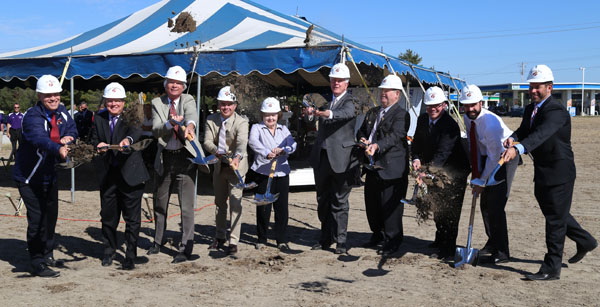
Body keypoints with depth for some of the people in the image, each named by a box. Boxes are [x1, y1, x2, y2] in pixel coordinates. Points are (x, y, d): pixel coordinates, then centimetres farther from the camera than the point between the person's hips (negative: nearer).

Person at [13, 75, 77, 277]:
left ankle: (47, 255, 33)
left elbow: (72, 130, 9)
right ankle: (37, 264, 0)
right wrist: (59, 149, -62)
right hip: (29, 176, -7)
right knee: (36, 218, -10)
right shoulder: (33, 117, -24)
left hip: (49, 175, 8)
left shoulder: (61, 112, -2)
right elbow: (40, 138, -42)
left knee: (50, 216, 16)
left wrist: (69, 137, -16)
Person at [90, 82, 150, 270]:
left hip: (130, 175, -4)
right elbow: (93, 140, 17)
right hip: (107, 175, 4)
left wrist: (128, 139, -49)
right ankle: (110, 250, 34)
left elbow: (136, 130, -27)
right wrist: (97, 146, -8)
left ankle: (130, 256, 14)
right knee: (108, 215, 14)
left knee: (132, 218, 2)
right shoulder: (99, 119, 10)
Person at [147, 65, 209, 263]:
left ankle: (186, 249, 2)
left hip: (185, 157, -3)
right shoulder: (157, 103, 4)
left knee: (186, 204, -6)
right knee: (160, 202, 17)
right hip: (165, 158, 3)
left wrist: (189, 126, -47)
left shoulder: (188, 100, 0)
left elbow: (192, 115, -24)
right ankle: (158, 241, 37)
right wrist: (170, 123, -31)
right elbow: (155, 130, -10)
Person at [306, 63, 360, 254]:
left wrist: (321, 113, -45)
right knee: (323, 201, 12)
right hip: (322, 158, 7)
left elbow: (347, 113, -31)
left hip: (340, 159, -7)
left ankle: (341, 241, 6)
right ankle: (326, 238, 23)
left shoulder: (349, 101, -6)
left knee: (339, 201, -2)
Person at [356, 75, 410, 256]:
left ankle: (392, 240, 11)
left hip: (391, 168, -8)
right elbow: (362, 130, 21)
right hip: (373, 166, 8)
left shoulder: (401, 115, -8)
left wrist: (377, 146, -37)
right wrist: (363, 139, -3)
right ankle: (377, 234, 33)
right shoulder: (372, 113, 17)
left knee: (390, 206, -2)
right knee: (371, 203, 16)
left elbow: (395, 136, -22)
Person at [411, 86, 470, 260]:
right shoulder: (422, 120, -3)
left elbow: (443, 153, -34)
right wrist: (416, 159, -19)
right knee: (437, 207, 19)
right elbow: (417, 143, 1)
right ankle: (440, 240, 38)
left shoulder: (450, 125, -26)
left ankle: (448, 248, 6)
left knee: (449, 210, -5)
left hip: (453, 173, -7)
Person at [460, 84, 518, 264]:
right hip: (486, 157, 8)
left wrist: (482, 181, -19)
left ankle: (501, 253, -3)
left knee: (495, 206, -12)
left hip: (504, 157, -8)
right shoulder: (468, 118, -5)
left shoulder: (490, 123, -31)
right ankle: (492, 242, 32)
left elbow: (494, 157, -25)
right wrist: (476, 172, 3)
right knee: (485, 204, 14)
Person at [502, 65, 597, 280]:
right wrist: (513, 139, -22)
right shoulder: (530, 109, 9)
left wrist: (518, 148, -53)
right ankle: (585, 241, 45)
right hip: (542, 173, 9)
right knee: (553, 212, 22)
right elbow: (524, 130, 2)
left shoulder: (556, 111, -21)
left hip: (559, 173, -9)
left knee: (555, 218, -1)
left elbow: (541, 134, -38)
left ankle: (551, 269, 8)